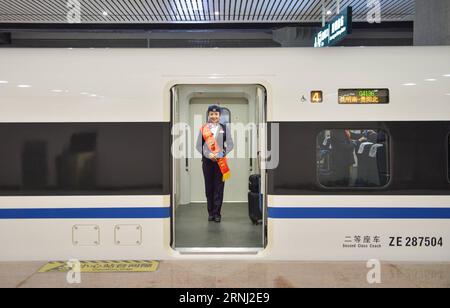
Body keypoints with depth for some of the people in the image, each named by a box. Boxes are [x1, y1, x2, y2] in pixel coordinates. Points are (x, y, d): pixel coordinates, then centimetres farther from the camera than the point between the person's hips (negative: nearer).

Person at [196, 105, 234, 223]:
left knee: (219, 187, -1)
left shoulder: (225, 128, 5)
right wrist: (208, 154, -12)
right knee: (209, 187, 6)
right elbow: (199, 145, 3)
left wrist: (222, 154, -13)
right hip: (207, 160, 1)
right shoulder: (203, 128, 5)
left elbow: (230, 144, 2)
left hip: (220, 161, -1)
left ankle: (217, 213, 6)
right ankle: (210, 212, 16)